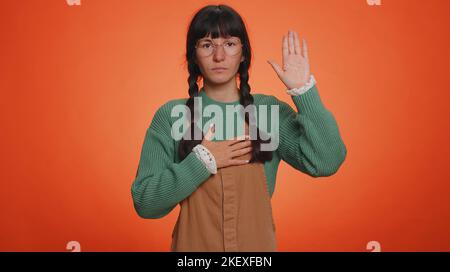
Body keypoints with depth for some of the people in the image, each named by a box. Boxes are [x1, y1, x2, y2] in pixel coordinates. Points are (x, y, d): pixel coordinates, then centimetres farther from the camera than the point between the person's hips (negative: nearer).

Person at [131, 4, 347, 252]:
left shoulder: (270, 110, -5)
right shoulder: (171, 115, -8)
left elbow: (326, 162, -17)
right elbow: (144, 202, -11)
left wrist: (303, 89, -19)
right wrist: (202, 161, -20)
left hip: (256, 243, 2)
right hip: (194, 244, -1)